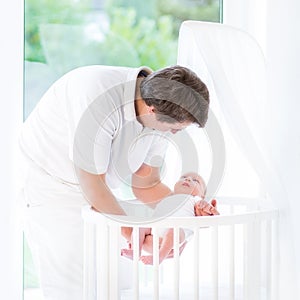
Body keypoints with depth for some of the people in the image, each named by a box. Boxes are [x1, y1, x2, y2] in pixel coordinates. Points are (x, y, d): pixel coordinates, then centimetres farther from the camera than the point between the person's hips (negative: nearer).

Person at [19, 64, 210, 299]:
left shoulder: (161, 111, -12)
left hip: (93, 192, 7)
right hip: (51, 183, -7)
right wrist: (129, 229, -13)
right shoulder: (98, 103, -36)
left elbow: (146, 185, -2)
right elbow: (92, 183, -27)